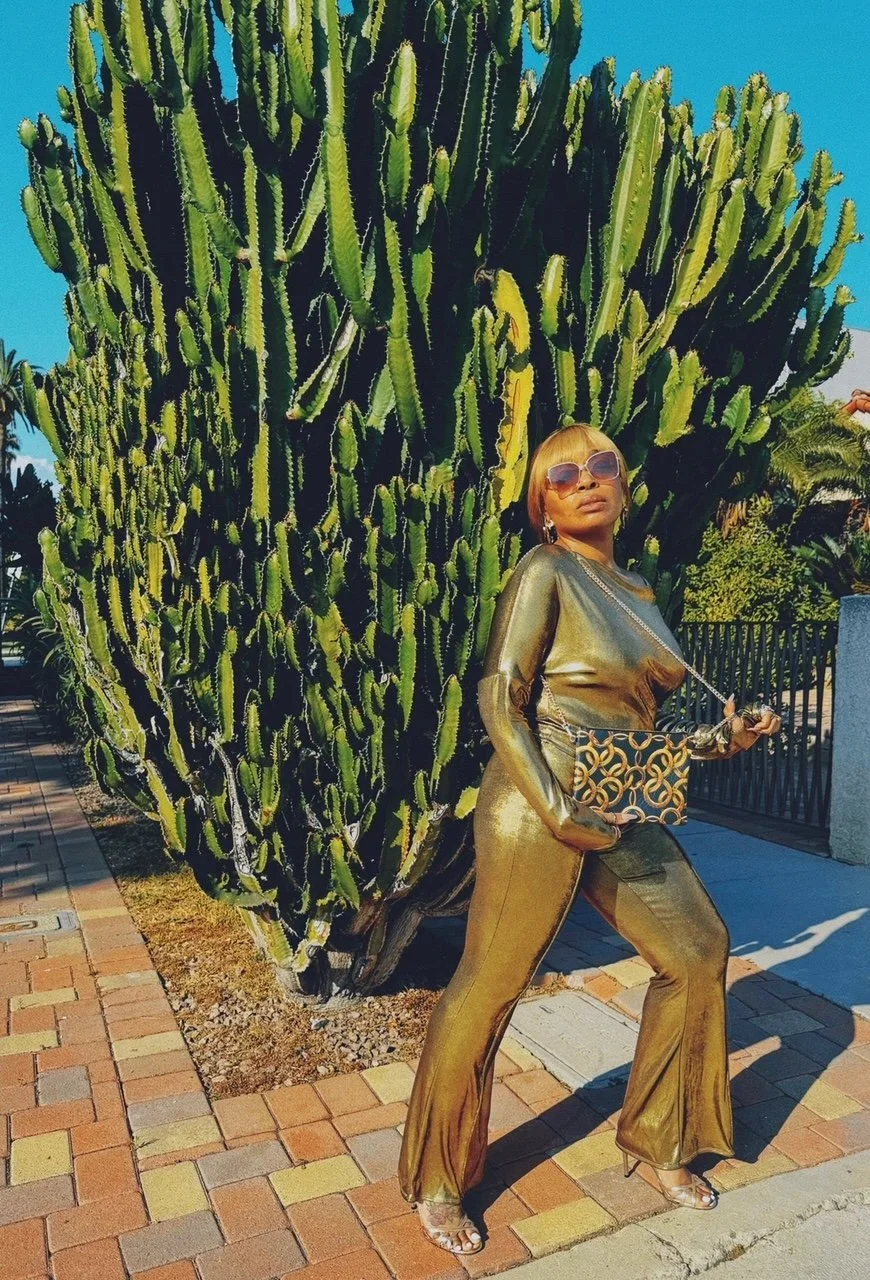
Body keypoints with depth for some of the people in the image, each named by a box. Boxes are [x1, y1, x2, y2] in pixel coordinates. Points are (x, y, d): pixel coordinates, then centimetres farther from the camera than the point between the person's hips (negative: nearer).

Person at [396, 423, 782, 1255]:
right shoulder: (545, 573, -6)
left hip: (624, 816, 8)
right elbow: (500, 701, -14)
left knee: (696, 953, 14)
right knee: (488, 988, 0)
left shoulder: (639, 594, 15)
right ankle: (435, 1185, 22)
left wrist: (718, 741, 5)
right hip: (538, 809, -8)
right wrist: (556, 810, -21)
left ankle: (656, 1139, 36)